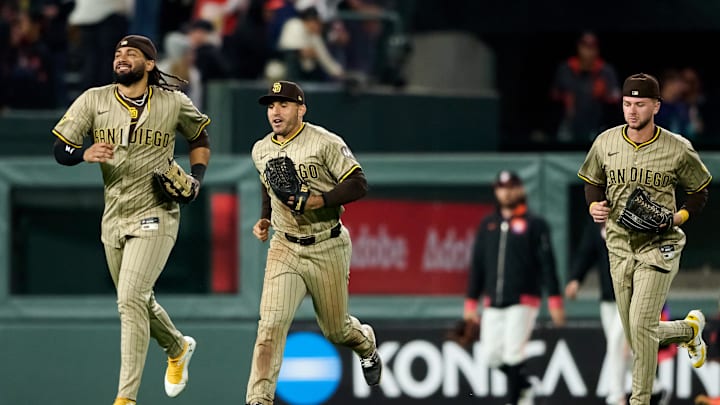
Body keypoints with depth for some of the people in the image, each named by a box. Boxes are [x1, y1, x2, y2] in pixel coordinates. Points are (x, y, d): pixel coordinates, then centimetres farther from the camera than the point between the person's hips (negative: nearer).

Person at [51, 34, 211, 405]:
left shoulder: (174, 103, -2)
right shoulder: (94, 100, 1)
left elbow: (200, 137, 17)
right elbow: (60, 149, -1)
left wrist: (196, 178, 1)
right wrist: (84, 154, -23)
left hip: (155, 215, -4)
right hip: (114, 218, 4)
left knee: (131, 300, -18)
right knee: (137, 302, 17)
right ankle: (178, 347, 49)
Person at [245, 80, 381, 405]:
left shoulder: (325, 143, -12)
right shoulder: (261, 151, 5)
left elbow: (358, 185, -13)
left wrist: (318, 200, -25)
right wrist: (265, 219, 7)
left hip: (327, 248, -3)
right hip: (285, 248, 3)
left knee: (335, 330, 12)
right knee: (271, 325, -17)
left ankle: (366, 343, 49)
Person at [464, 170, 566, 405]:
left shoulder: (534, 224, 1)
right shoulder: (488, 225, 14)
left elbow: (547, 264, -3)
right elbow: (477, 266, 17)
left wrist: (554, 300, -10)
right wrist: (471, 302, 12)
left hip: (523, 301, -5)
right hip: (493, 304, 5)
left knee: (513, 354, -12)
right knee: (491, 356, 1)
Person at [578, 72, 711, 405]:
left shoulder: (678, 149, -8)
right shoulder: (605, 143, 0)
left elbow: (699, 191, 6)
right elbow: (593, 182, 17)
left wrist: (681, 216, -12)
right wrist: (594, 206, -5)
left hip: (659, 246, -4)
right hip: (620, 248, 4)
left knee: (641, 326, -17)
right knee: (638, 337, 9)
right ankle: (689, 328, 41)